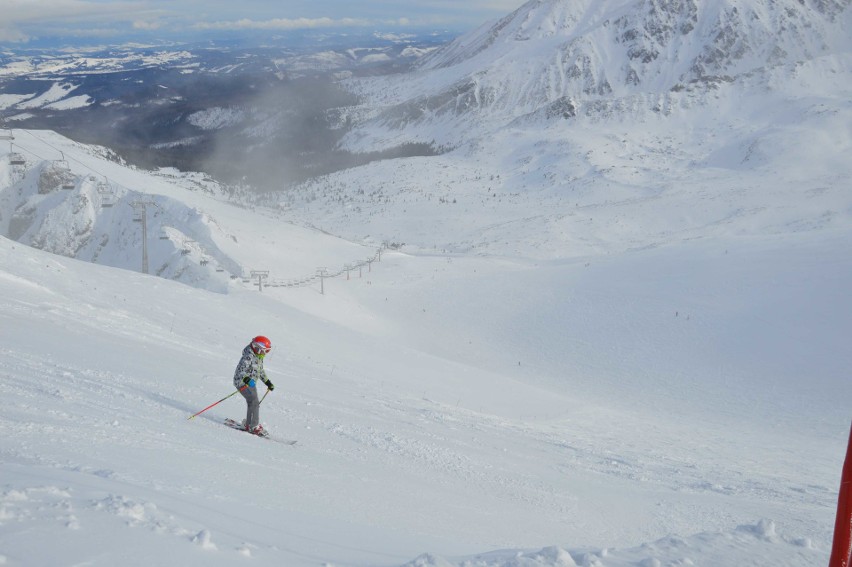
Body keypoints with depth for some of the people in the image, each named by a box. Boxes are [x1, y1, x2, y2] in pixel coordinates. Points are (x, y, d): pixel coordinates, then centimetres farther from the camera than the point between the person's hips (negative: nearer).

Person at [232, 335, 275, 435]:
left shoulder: (259, 357, 10)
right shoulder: (248, 357, -21)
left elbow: (261, 371, 24)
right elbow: (240, 370, -31)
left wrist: (268, 382, 22)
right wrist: (246, 379, -48)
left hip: (251, 383, 10)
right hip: (242, 382, -10)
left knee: (253, 404, 16)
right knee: (254, 402, -18)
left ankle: (249, 424, 32)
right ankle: (253, 426, -14)